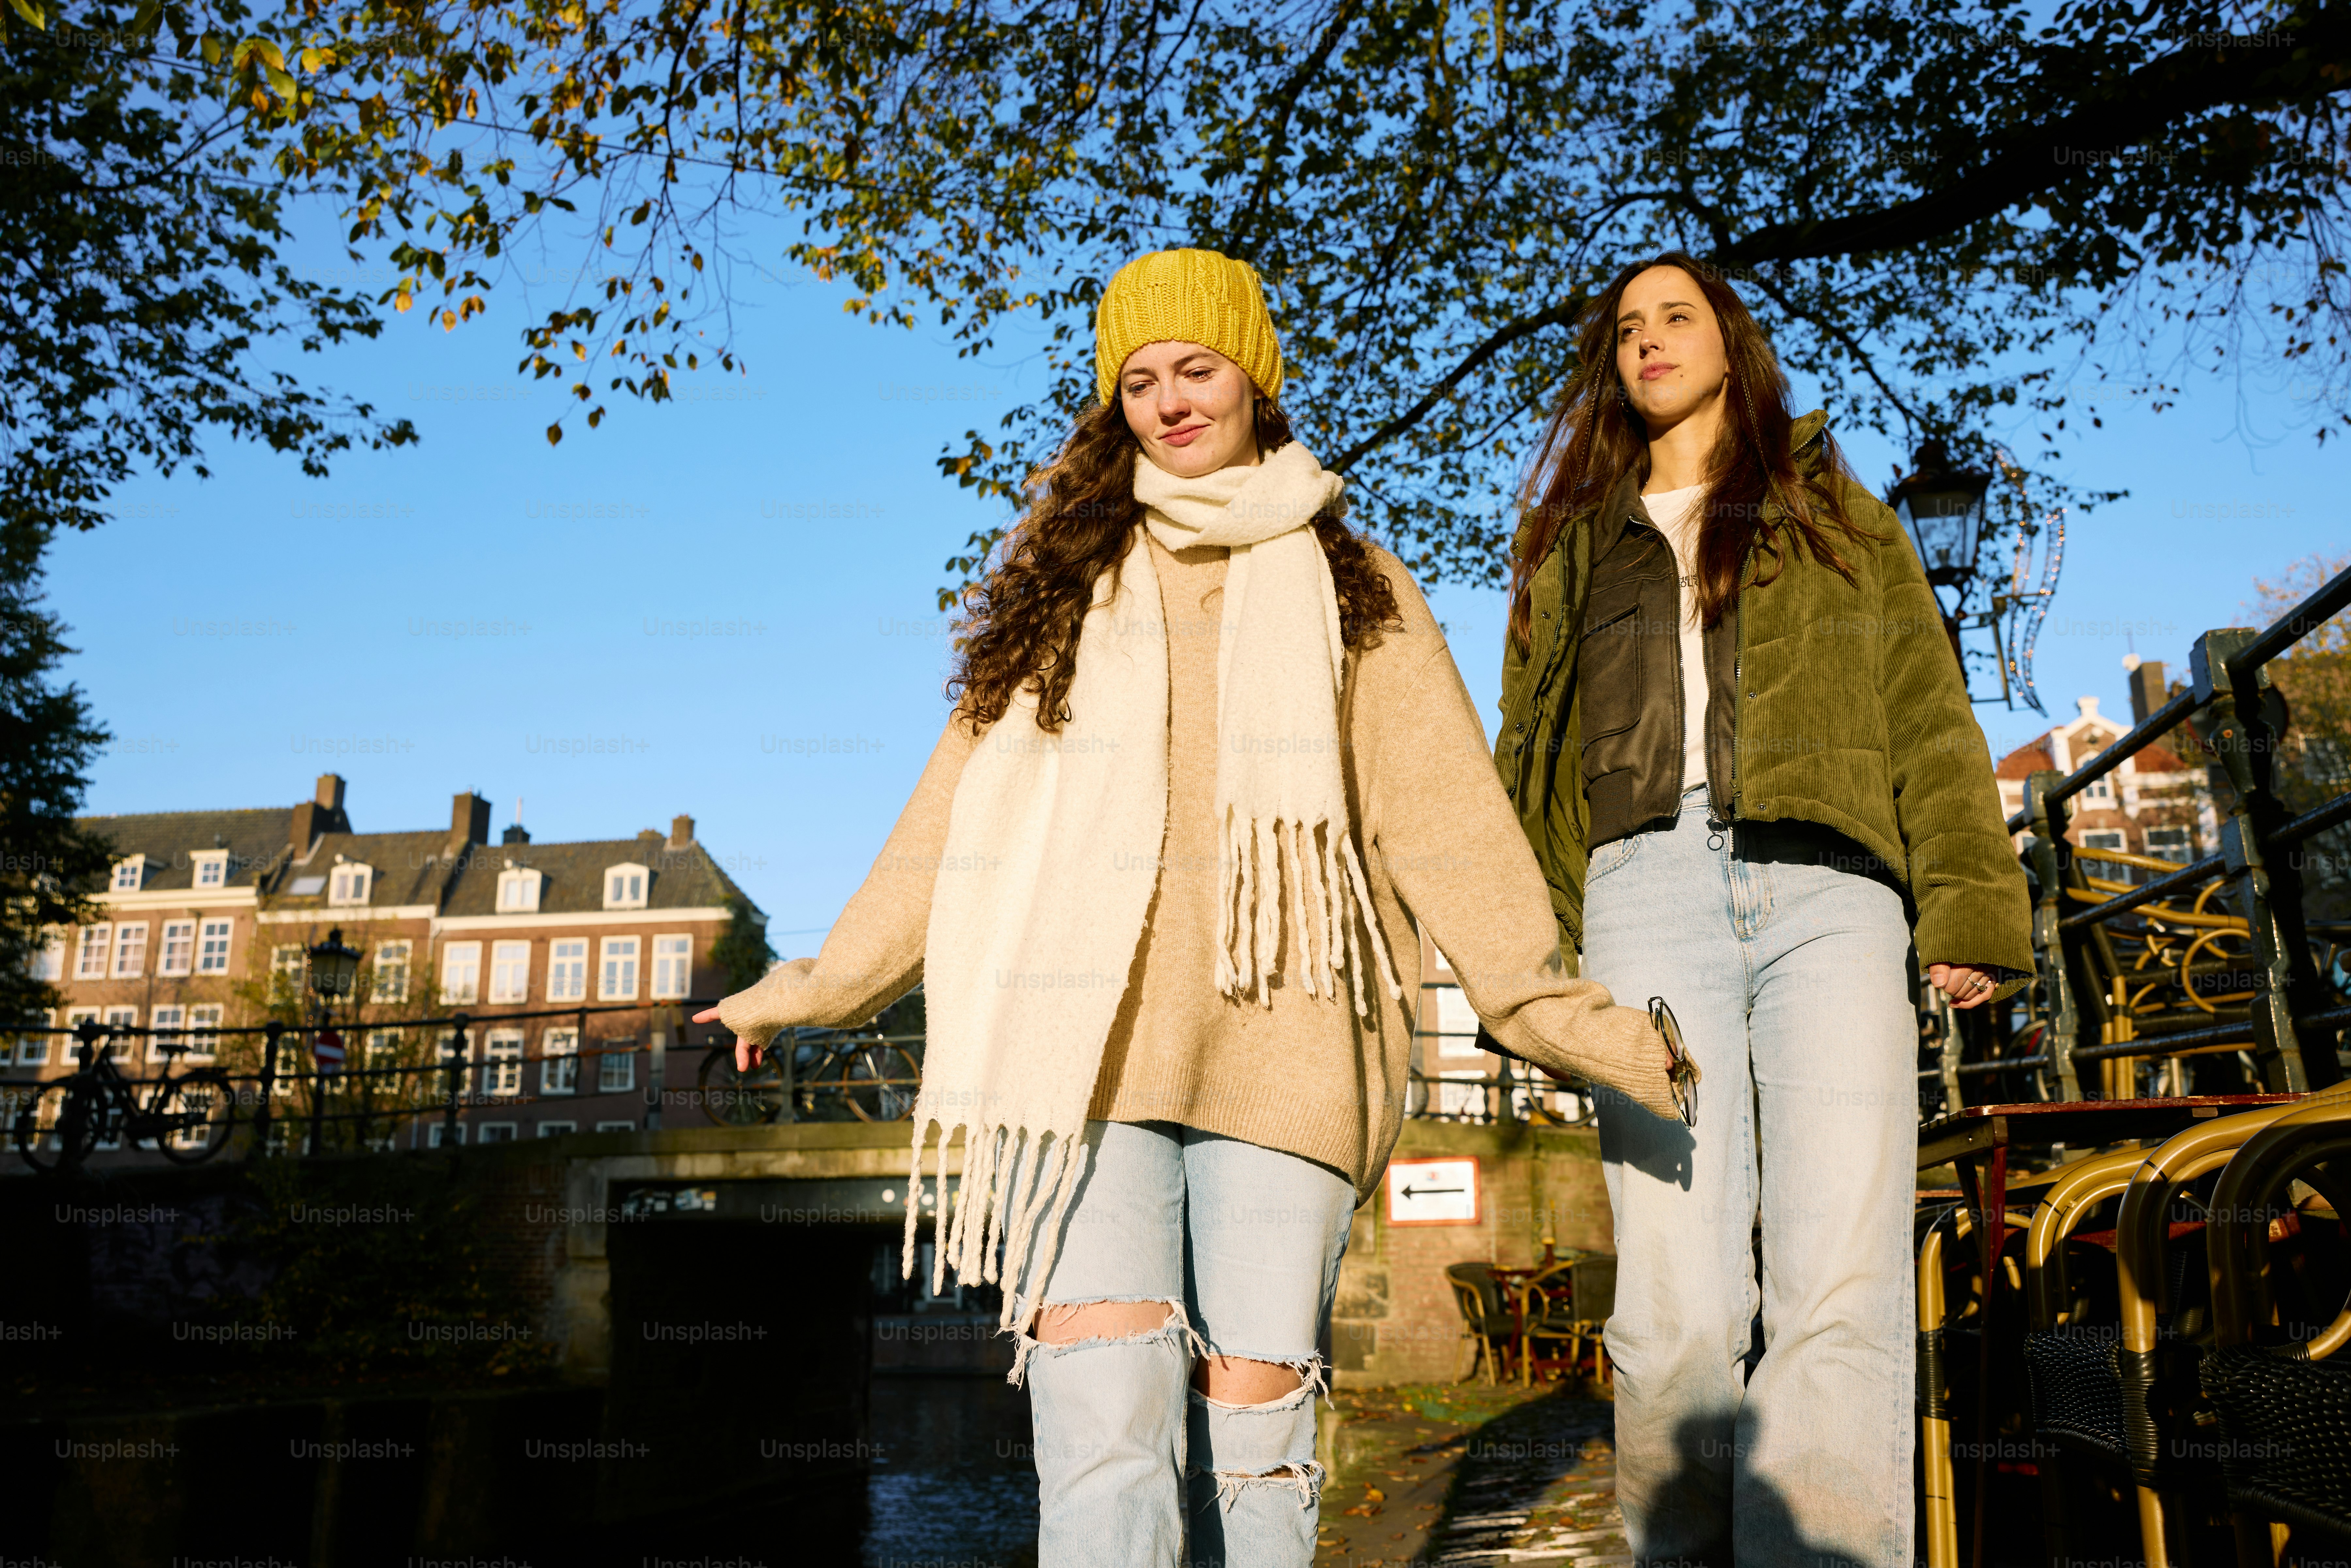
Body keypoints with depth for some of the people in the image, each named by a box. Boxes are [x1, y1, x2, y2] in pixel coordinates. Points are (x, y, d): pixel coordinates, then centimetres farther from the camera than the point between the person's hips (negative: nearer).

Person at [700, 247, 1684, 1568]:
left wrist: (1546, 1005, -1)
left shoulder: (1353, 587, 18)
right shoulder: (1064, 582, 21)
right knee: (1107, 1415, -13)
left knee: (1254, 1406, -3)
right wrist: (824, 986, 21)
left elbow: (1444, 815, 9)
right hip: (1086, 1038, 1)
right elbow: (956, 814, 22)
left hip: (1279, 1036, 0)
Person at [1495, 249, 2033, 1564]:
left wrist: (1969, 904, -2)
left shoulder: (1835, 515, 25)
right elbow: (1530, 755, 20)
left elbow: (1928, 716, 14)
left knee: (1840, 1292, -14)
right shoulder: (1573, 546, 27)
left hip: (1828, 885, -1)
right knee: (1675, 1305, -8)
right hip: (1648, 889, 1)